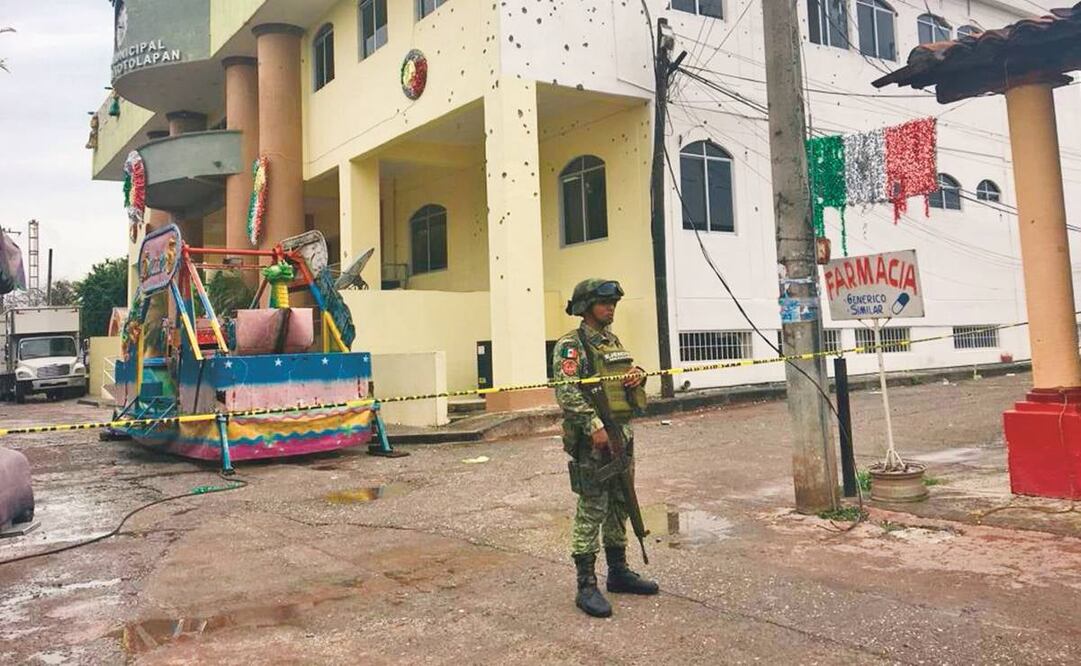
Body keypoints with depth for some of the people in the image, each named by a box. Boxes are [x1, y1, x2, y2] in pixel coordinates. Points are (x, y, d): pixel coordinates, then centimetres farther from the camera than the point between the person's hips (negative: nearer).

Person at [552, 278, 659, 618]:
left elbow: (631, 373, 25)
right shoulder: (571, 345, -9)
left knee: (619, 506, 15)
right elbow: (567, 393, -20)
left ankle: (618, 571, 28)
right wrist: (595, 425, -27)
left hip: (621, 434, 8)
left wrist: (638, 373, 1)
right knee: (591, 510, -5)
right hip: (591, 439, -8)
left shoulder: (613, 341, 16)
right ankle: (586, 586, 2)